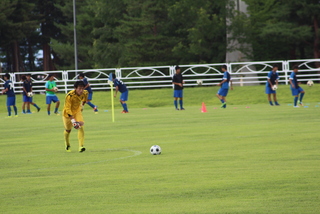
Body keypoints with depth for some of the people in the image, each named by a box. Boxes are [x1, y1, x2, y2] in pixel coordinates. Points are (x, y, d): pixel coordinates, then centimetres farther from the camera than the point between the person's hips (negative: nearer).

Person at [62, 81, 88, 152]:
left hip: (77, 111, 3)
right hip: (68, 113, -3)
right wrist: (72, 120, -38)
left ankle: (81, 146, -24)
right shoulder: (70, 96, -32)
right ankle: (67, 145, 40)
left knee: (81, 126, -20)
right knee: (68, 130, 10)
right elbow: (67, 109, -31)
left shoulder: (84, 93, -15)